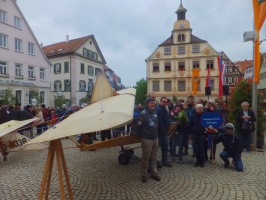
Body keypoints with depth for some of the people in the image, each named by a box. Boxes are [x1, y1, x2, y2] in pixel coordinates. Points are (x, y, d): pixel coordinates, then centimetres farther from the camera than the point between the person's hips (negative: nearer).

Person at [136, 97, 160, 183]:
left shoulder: (155, 112, 6)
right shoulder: (143, 113, -16)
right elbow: (138, 126, -14)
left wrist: (156, 133, 15)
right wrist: (141, 135, -2)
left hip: (155, 138, 6)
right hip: (146, 139, -6)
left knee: (154, 157, 15)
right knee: (145, 157, 5)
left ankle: (154, 173, 28)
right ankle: (144, 174, 19)